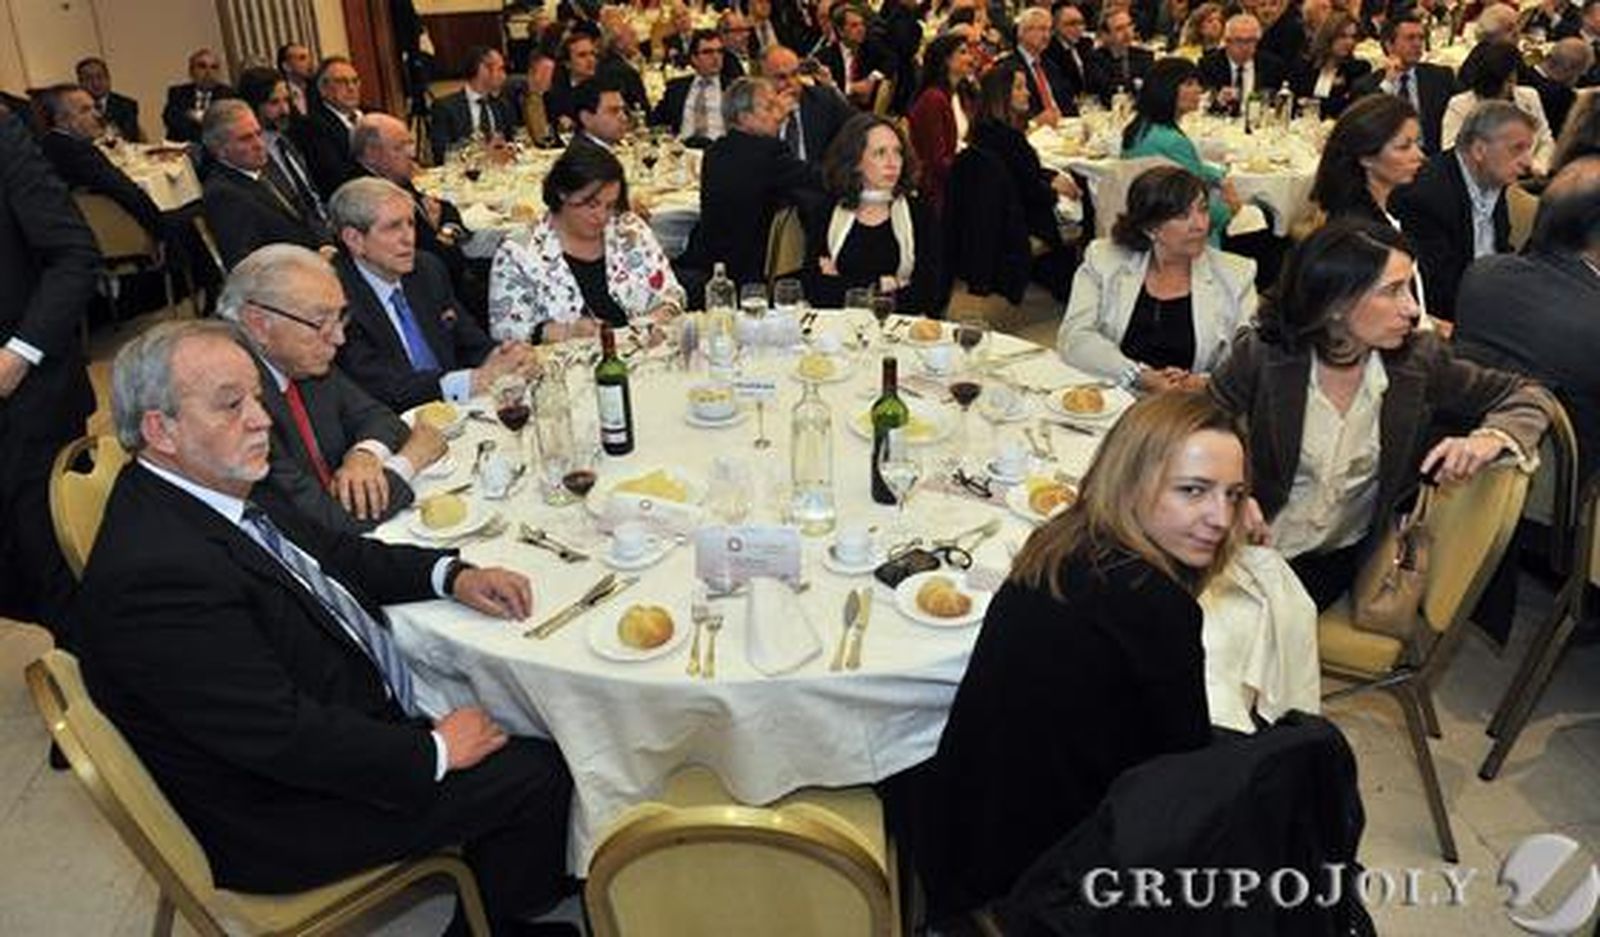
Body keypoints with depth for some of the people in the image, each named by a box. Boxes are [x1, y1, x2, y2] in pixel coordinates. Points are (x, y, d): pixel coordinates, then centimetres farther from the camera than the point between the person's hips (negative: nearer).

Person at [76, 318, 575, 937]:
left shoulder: (226, 485, -2)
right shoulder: (155, 572, -31)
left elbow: (331, 554, 13)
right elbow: (285, 738, -29)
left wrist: (450, 573, -1)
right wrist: (433, 750, -19)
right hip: (285, 817, -9)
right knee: (537, 775, -9)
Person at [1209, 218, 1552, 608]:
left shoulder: (1419, 358, -3)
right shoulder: (1262, 355, -10)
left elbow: (1526, 395, 8)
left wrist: (1488, 440, -15)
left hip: (1345, 558, 1)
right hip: (1258, 547, -1)